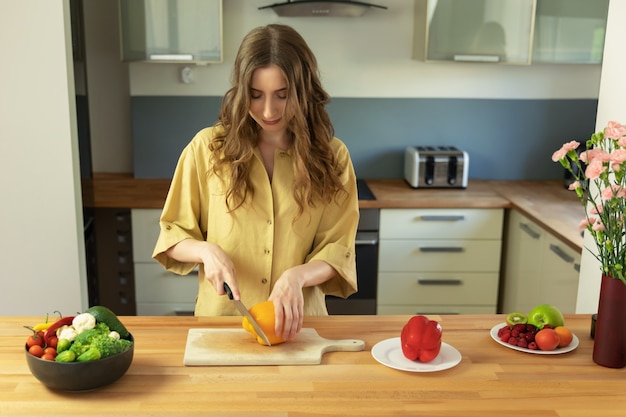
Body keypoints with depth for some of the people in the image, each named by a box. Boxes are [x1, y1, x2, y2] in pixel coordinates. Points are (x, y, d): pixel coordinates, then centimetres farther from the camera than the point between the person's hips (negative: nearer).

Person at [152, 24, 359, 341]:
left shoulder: (331, 156, 0)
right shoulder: (207, 147, -1)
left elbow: (337, 251, -1)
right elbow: (172, 235, 6)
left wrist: (296, 276, -20)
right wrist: (207, 251, -14)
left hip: (296, 322, 0)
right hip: (219, 317, 1)